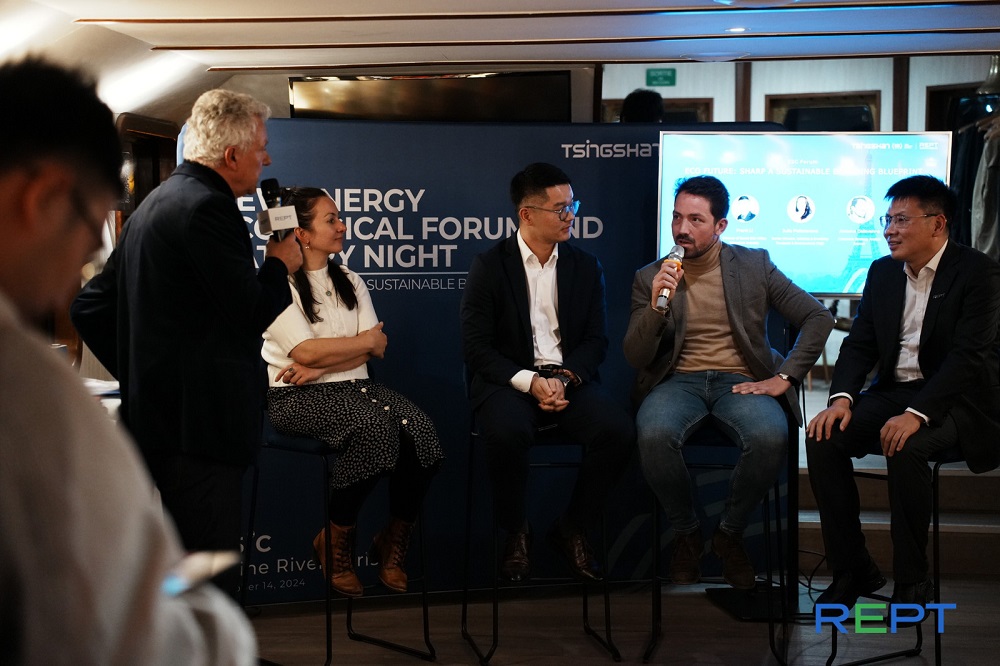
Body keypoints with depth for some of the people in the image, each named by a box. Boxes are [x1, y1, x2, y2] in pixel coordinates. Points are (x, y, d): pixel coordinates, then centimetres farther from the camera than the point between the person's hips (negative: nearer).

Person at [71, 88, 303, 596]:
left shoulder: (152, 205, 17)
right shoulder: (208, 207, -14)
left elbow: (90, 308, 19)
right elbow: (251, 314, -17)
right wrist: (279, 265, 1)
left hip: (152, 416, 10)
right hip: (200, 426, -10)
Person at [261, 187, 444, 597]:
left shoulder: (349, 282, 18)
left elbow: (377, 348, 6)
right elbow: (306, 351, -13)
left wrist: (320, 367, -10)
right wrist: (365, 340, -1)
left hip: (352, 386, 6)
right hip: (297, 396, -6)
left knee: (418, 428, -24)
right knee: (375, 425, -33)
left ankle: (394, 543, -7)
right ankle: (335, 543, -15)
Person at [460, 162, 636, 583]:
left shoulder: (586, 267, 11)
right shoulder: (489, 267, 0)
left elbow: (596, 340, 7)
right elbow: (476, 347, -6)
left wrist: (564, 378, -13)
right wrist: (529, 382, -19)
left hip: (569, 379, 3)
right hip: (510, 380, -3)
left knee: (618, 431, -26)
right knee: (506, 434, -37)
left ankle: (572, 529, -2)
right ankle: (516, 533, -8)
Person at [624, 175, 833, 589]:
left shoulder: (754, 265, 8)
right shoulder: (649, 278, 8)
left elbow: (819, 317, 7)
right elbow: (635, 358, 2)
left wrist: (784, 378, -4)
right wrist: (657, 306, -15)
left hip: (740, 381, 0)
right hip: (678, 380, 0)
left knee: (770, 437, -34)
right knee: (654, 435, -35)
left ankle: (729, 534, -6)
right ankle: (686, 534, -6)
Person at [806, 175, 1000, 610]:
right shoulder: (883, 272, 11)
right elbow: (860, 343, 8)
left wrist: (916, 413, -32)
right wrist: (842, 398, -12)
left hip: (952, 399, -6)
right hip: (894, 391, 6)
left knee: (906, 447, -35)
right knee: (824, 438, -19)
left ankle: (912, 582, -18)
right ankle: (852, 570, -8)